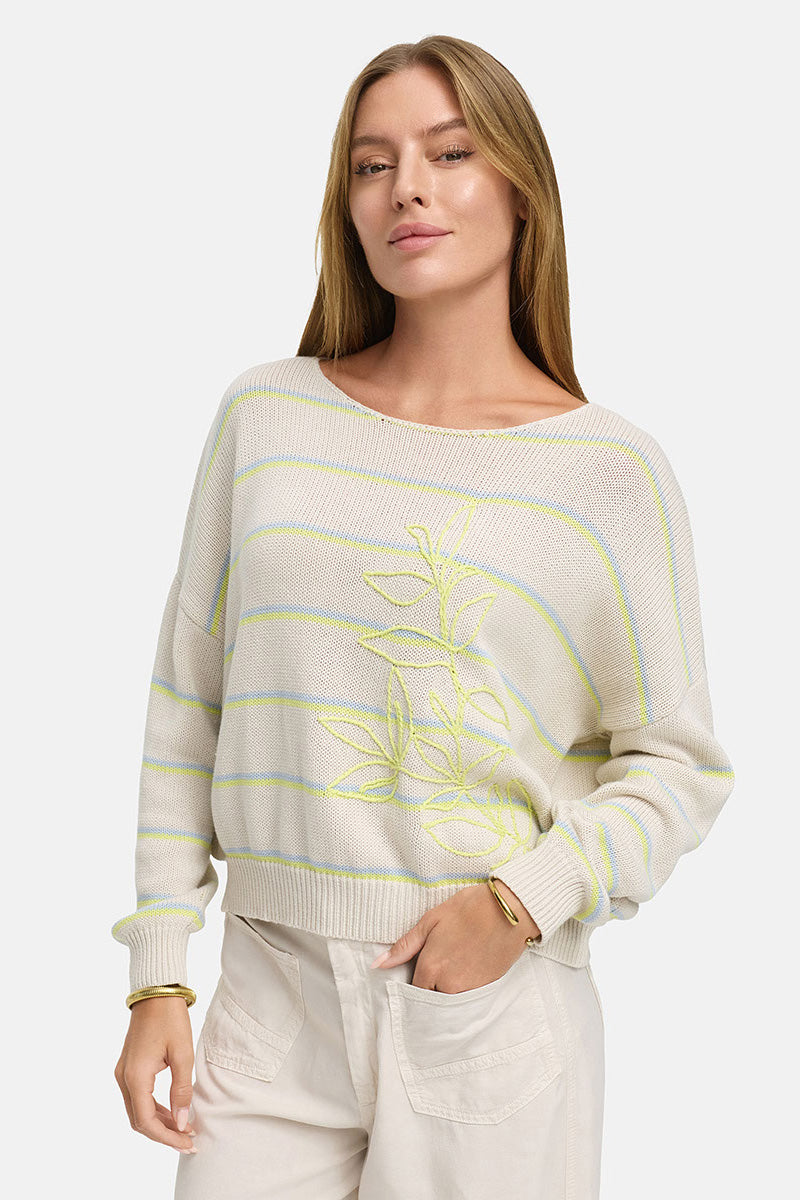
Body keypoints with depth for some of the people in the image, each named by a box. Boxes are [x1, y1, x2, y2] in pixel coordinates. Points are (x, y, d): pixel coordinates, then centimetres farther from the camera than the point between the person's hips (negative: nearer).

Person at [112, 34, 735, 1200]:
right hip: (276, 995, 2)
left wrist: (525, 899, -14)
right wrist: (158, 976, 3)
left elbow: (680, 765, 1)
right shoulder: (267, 416, 1)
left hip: (504, 1005, -1)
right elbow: (187, 704, 5)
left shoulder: (612, 469, -4)